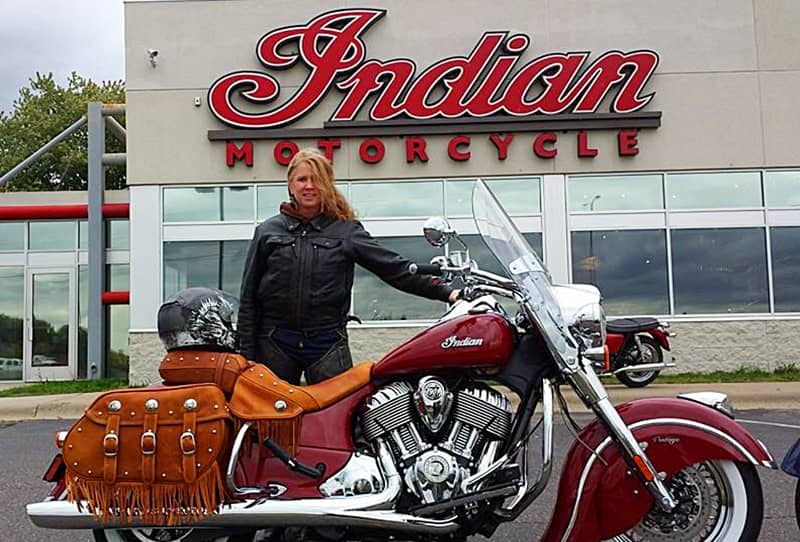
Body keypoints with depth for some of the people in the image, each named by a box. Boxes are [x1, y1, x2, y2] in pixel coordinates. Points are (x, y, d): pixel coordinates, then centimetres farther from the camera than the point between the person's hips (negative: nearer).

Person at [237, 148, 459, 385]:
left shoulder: (346, 230, 4)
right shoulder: (268, 230, 6)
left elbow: (394, 268, 1)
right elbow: (249, 296, 7)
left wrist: (444, 292, -7)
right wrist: (247, 352, 3)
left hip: (327, 344, -1)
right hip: (275, 344, 1)